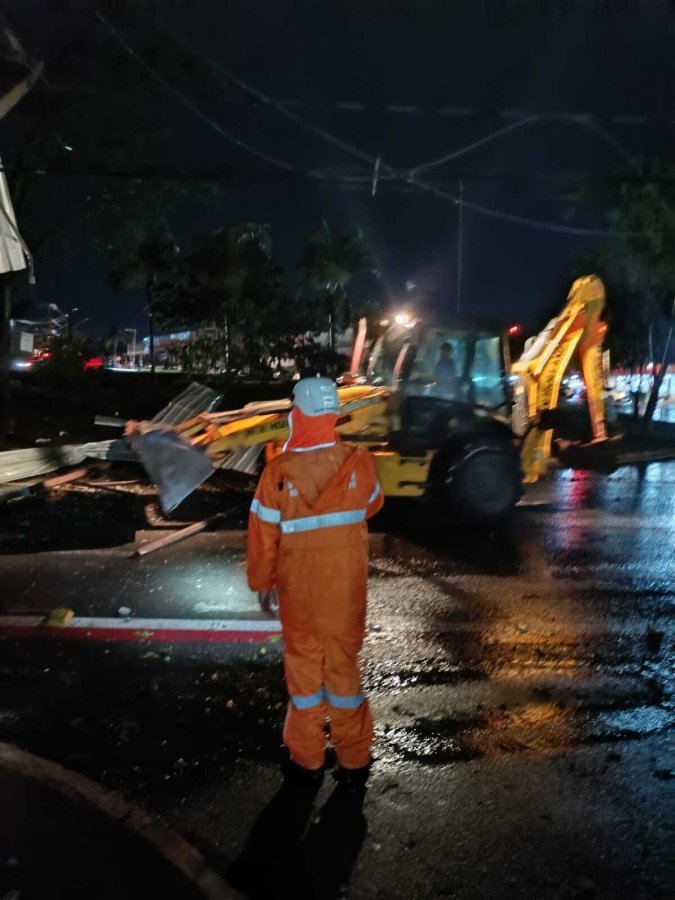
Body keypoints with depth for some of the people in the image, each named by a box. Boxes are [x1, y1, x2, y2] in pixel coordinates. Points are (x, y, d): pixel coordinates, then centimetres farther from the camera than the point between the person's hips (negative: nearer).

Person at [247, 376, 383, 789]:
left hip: (299, 590, -1)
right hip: (347, 587, 1)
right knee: (344, 662, 16)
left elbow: (263, 536, -10)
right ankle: (354, 762, 29)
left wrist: (262, 583, 5)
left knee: (303, 665, 16)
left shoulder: (278, 472, -20)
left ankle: (308, 760, 30)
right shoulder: (359, 463, -15)